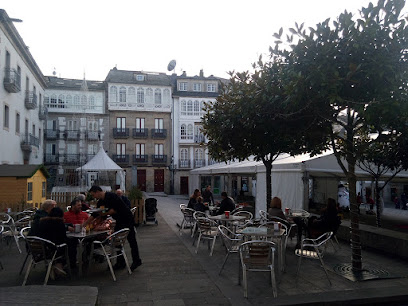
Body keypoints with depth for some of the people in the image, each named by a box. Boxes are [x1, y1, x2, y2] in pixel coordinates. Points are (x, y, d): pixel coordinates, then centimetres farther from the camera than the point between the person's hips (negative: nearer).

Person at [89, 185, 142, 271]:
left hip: (127, 220, -9)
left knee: (131, 241, -3)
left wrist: (104, 214, -12)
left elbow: (115, 210, -22)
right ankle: (120, 262, 16)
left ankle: (136, 261, 5)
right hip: (119, 221, 9)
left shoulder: (111, 196, -19)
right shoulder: (101, 202, 8)